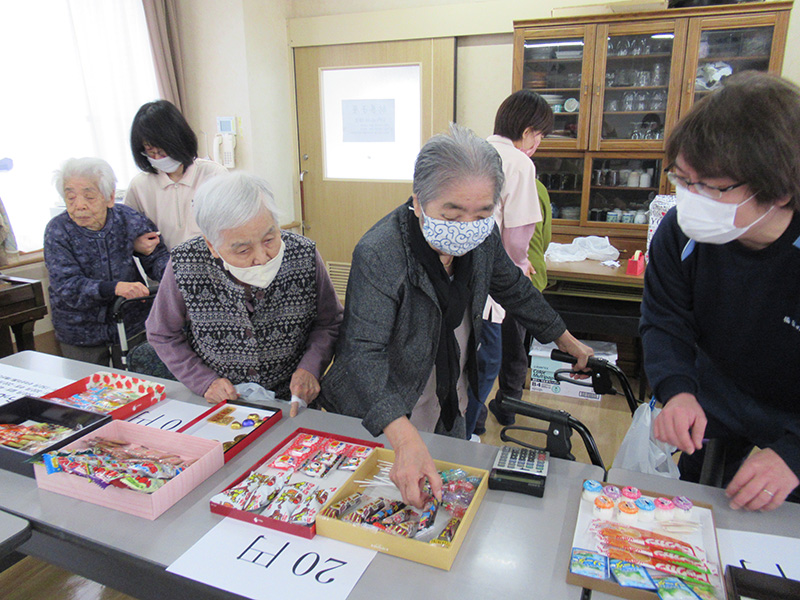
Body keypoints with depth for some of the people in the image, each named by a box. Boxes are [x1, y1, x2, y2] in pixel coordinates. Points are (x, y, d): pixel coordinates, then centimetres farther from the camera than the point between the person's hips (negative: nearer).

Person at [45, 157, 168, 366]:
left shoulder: (130, 220, -9)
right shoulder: (57, 231, -12)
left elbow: (158, 257, -2)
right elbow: (66, 287, -20)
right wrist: (115, 287, -37)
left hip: (133, 324, 1)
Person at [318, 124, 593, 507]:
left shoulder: (482, 238, -11)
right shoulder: (378, 255, -31)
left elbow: (513, 288, 7)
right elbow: (364, 353, -36)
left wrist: (567, 341, 17)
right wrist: (405, 439, -49)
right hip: (378, 421, -5)